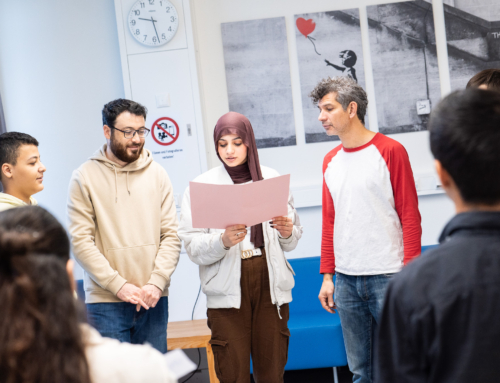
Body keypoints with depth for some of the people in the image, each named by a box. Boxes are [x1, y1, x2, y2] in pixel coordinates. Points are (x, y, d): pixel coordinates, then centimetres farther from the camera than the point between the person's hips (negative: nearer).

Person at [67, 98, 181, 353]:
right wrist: (119, 285, -14)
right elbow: (80, 242, -8)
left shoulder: (157, 174, 8)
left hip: (153, 300, 3)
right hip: (105, 302, -3)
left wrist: (156, 283, -9)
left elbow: (171, 235, 4)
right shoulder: (85, 177, -1)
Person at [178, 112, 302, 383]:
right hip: (227, 289, -2)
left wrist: (287, 233, -8)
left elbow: (292, 242, 14)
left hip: (270, 283, 2)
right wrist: (223, 241, -23)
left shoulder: (272, 179, 8)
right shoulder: (202, 185, 2)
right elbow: (192, 247, -5)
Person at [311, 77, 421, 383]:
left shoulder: (390, 151, -4)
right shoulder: (331, 161, 12)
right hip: (346, 280, 5)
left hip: (387, 277, -5)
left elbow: (410, 216, -6)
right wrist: (327, 276, 12)